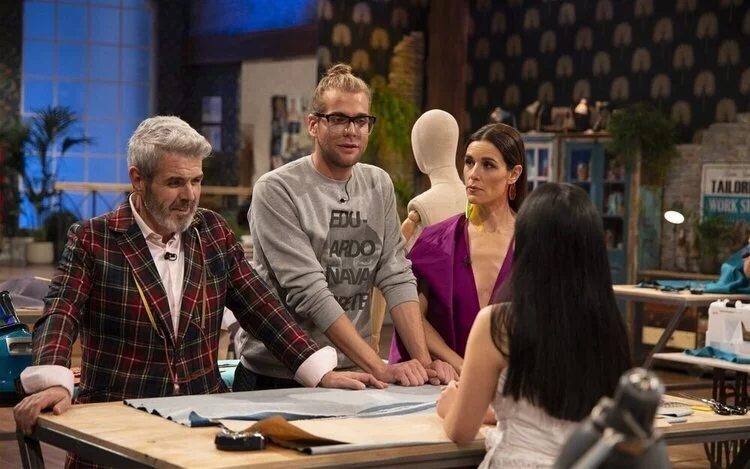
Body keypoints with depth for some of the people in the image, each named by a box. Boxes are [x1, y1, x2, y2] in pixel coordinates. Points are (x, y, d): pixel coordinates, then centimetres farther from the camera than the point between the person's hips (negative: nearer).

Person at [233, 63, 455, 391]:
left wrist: (423, 360, -11)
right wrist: (380, 369, -22)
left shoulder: (379, 186, 9)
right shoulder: (276, 191, -10)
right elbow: (309, 293, -17)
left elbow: (396, 277, 3)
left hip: (352, 374, 4)